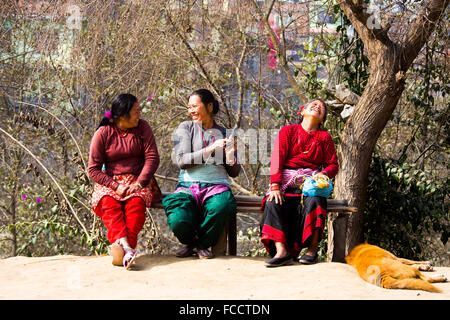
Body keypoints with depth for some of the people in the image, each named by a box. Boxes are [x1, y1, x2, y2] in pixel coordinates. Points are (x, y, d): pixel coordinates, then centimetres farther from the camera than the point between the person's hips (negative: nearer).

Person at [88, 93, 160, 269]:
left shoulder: (142, 127, 5)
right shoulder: (103, 133, 0)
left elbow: (152, 157, -1)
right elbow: (93, 169, -2)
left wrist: (139, 183, -16)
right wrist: (115, 186, -17)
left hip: (138, 180, 1)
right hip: (110, 181, 0)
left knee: (136, 202, -33)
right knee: (108, 204, -33)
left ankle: (121, 248, -50)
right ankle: (125, 247, -54)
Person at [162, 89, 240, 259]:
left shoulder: (224, 133, 14)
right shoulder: (185, 128, 10)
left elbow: (234, 173, 14)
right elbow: (181, 160, -5)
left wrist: (230, 156, -8)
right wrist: (209, 150, -14)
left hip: (216, 186, 1)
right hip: (188, 186, -1)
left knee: (220, 208, -36)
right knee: (178, 221, -31)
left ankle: (203, 244, -3)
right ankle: (189, 242, 9)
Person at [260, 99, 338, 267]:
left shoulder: (324, 137, 15)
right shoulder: (288, 131, 11)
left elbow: (333, 164, 11)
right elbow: (276, 159, 0)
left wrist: (324, 174, -15)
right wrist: (275, 186, -14)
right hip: (287, 181, 0)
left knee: (314, 200, -34)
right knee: (274, 203, -30)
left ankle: (312, 250, -30)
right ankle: (281, 251, -39)